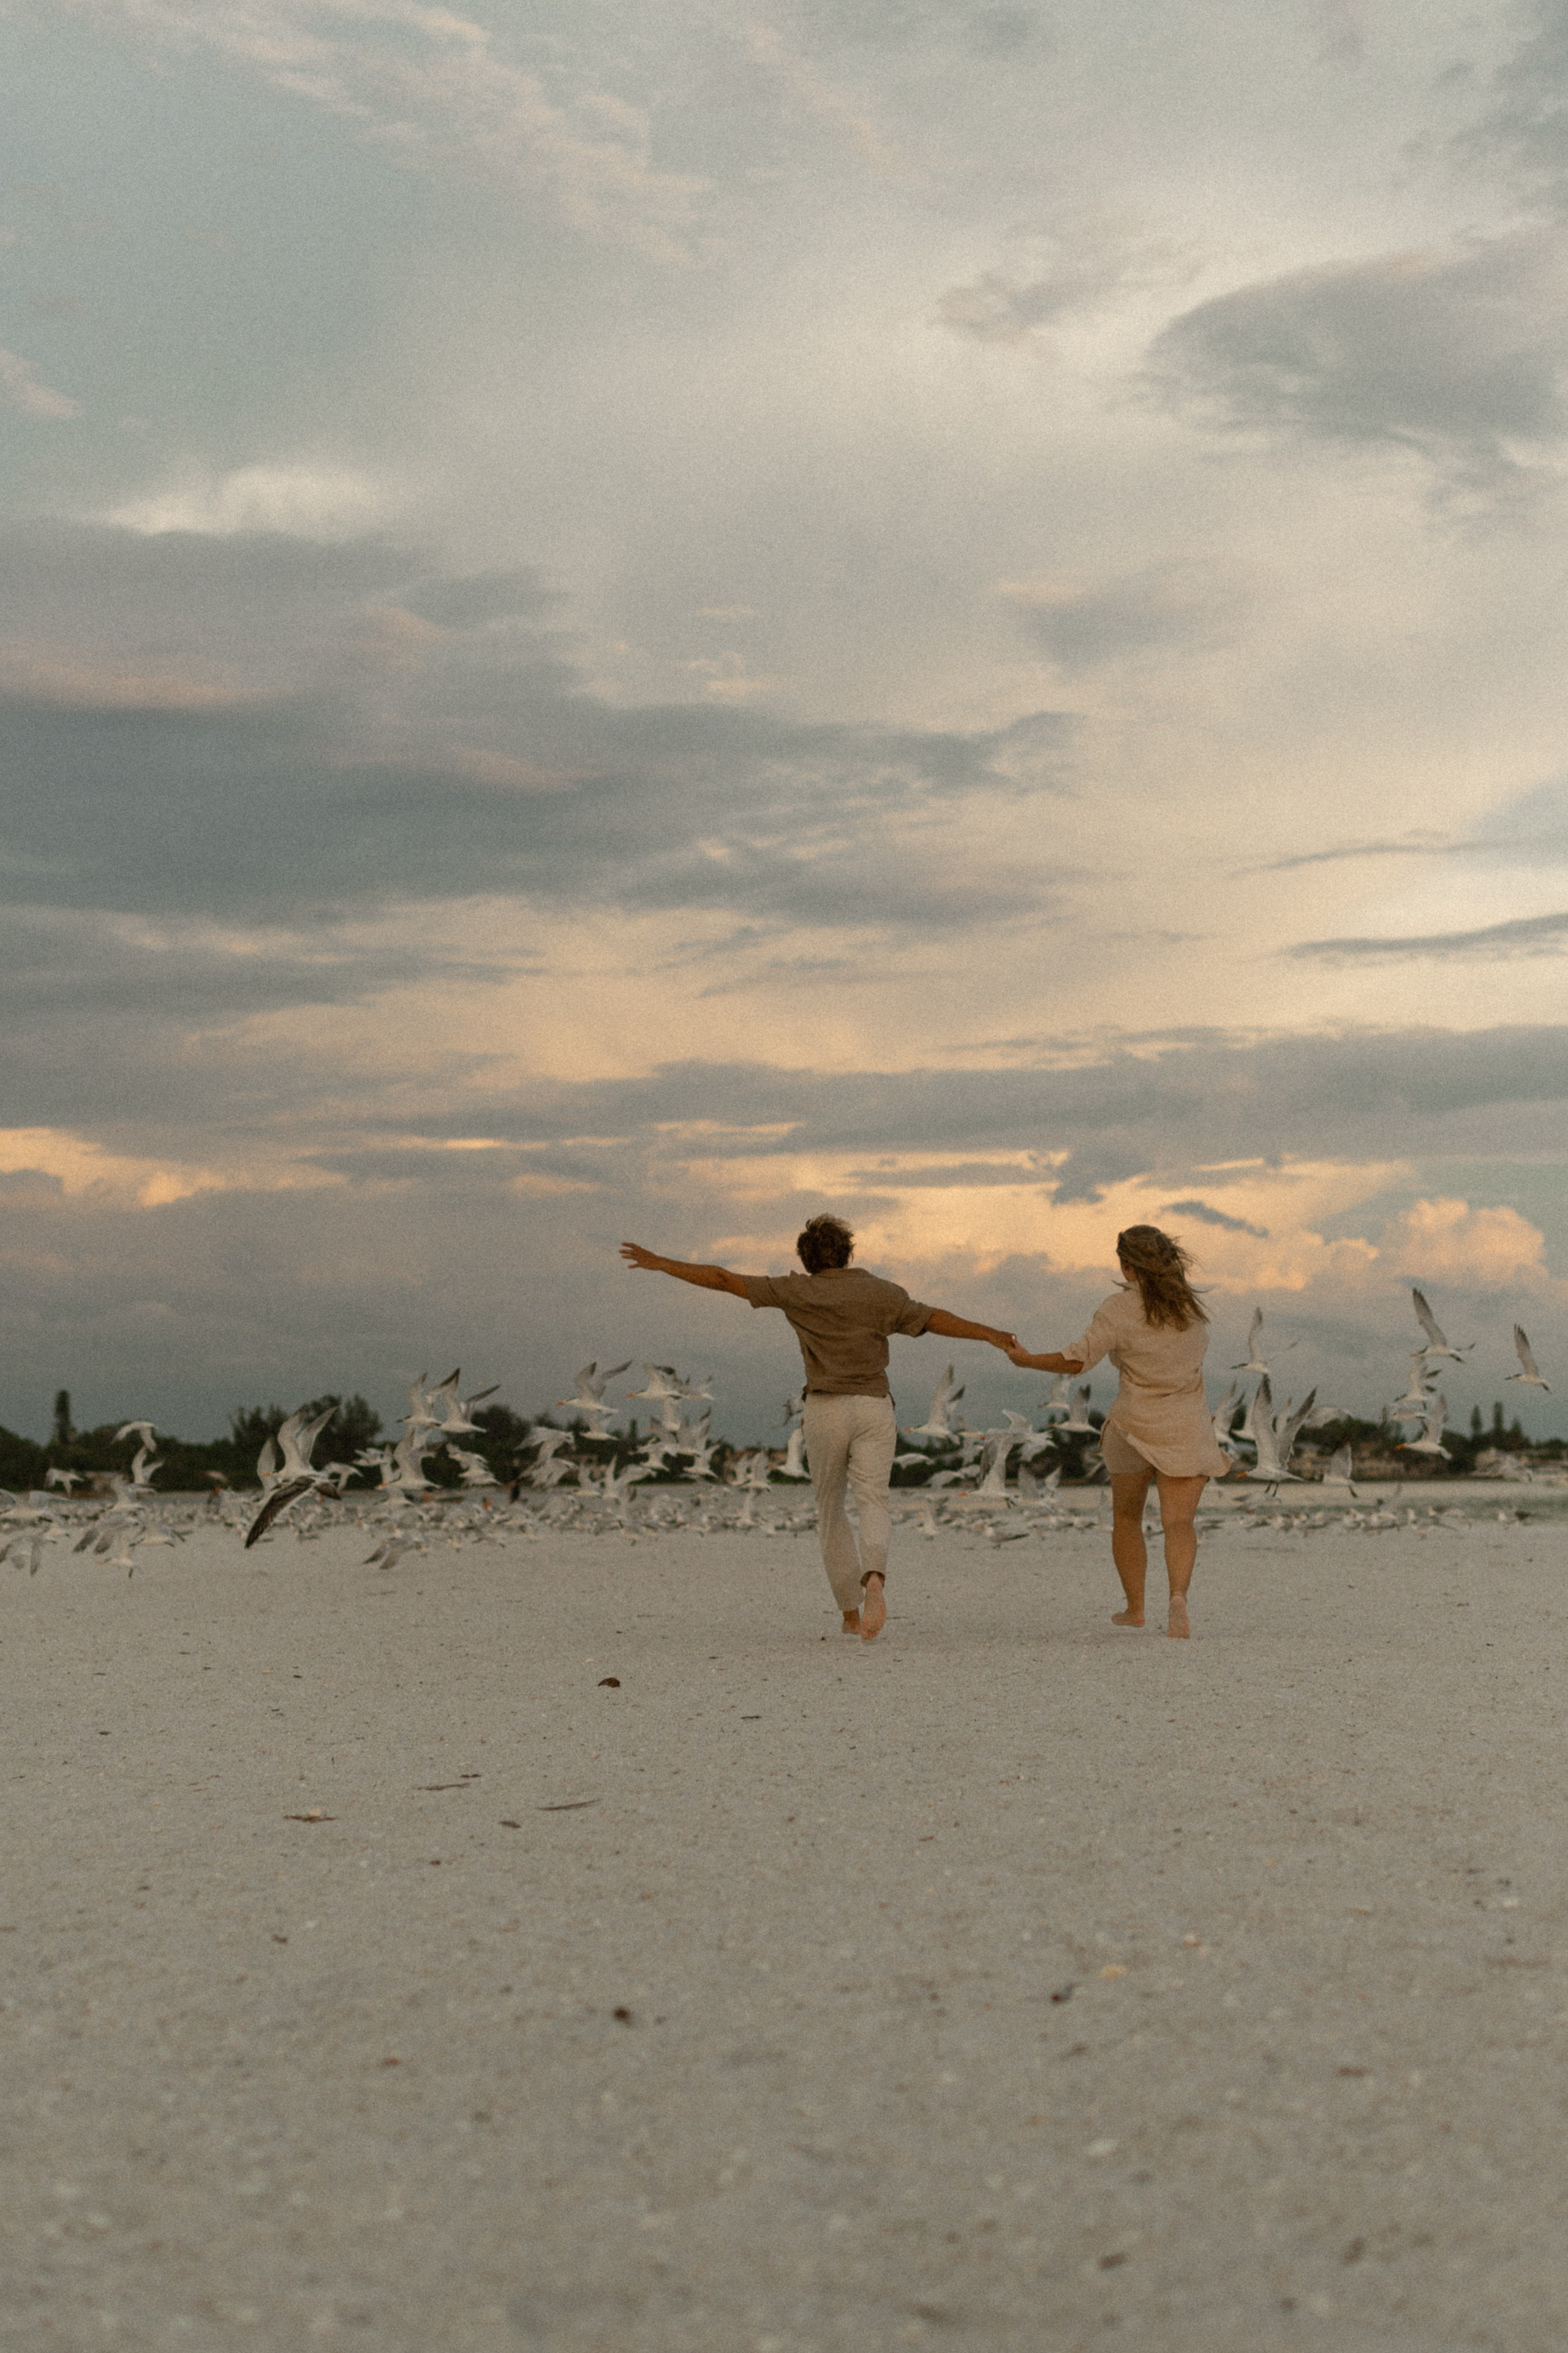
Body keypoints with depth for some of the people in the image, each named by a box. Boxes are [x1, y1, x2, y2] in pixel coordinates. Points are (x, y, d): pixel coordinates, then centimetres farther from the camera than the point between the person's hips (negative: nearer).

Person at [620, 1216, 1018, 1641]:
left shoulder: (797, 1291, 3)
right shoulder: (879, 1292, 4)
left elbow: (723, 1279, 2)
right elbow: (934, 1319, -6)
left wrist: (660, 1264, 8)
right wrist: (988, 1333, -4)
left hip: (825, 1410, 0)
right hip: (874, 1407, 0)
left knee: (830, 1509, 16)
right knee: (872, 1506, -8)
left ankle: (851, 1614, 14)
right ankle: (874, 1578, -40)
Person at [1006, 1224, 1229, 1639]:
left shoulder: (1118, 1309, -12)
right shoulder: (1193, 1305, 3)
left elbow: (1076, 1361, -16)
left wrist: (1026, 1360, -1)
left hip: (1134, 1428, -2)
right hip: (1186, 1430, 2)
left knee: (1126, 1515, 20)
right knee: (1178, 1522, -7)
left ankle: (1134, 1608, 26)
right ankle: (1179, 1596, -32)